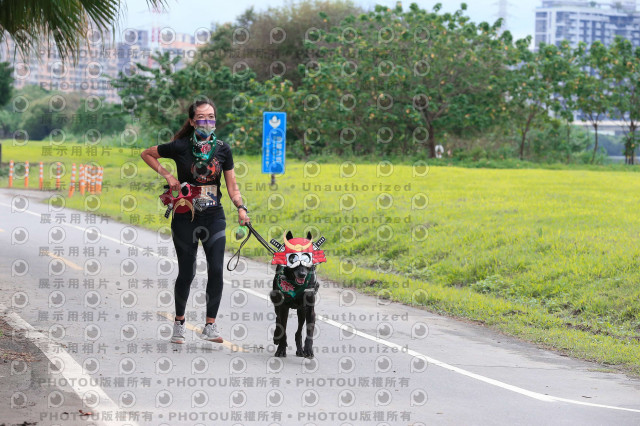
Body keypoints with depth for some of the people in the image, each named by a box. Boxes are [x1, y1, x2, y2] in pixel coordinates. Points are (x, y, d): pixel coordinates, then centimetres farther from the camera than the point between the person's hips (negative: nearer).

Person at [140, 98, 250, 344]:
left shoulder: (223, 149, 1)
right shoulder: (180, 147, -7)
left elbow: (232, 187, 5)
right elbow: (147, 154, 8)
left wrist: (241, 208, -12)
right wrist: (167, 175, -3)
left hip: (214, 217, 2)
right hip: (185, 217, -2)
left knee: (216, 270, -10)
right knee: (186, 272, 2)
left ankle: (210, 326, -2)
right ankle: (179, 323, 21)